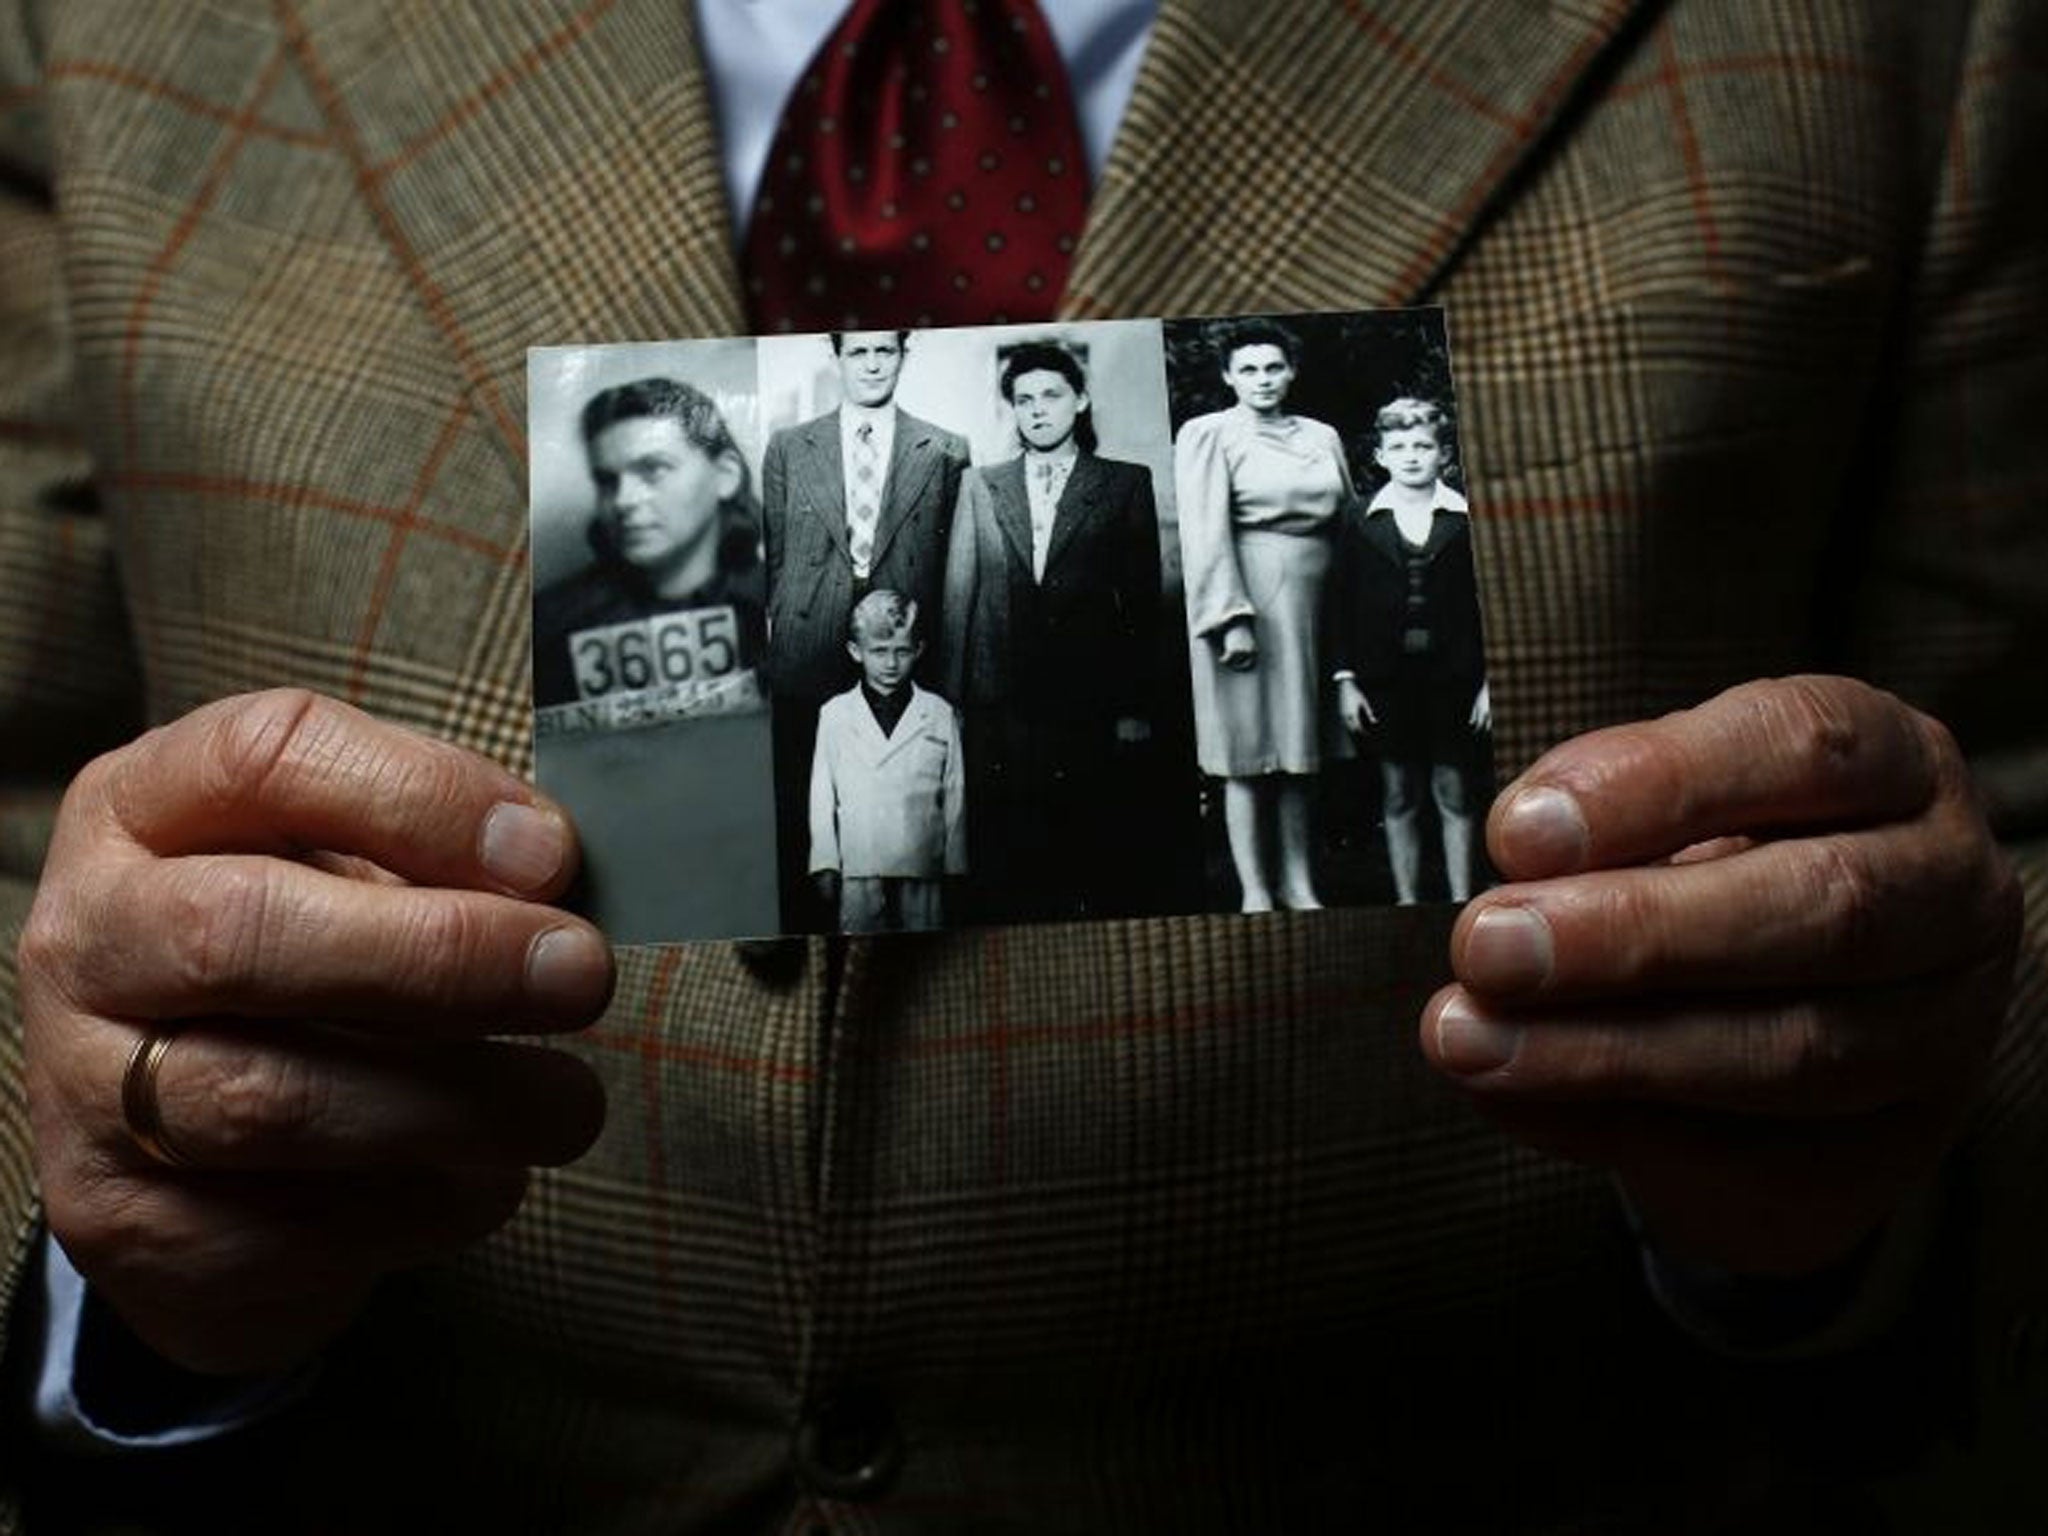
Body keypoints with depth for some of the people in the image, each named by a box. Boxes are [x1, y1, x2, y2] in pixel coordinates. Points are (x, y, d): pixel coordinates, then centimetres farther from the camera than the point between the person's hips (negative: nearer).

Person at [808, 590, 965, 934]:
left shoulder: (940, 714, 6)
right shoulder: (834, 714, 6)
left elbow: (954, 796, 9)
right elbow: (822, 796, 8)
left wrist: (955, 868, 8)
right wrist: (825, 866, 5)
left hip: (923, 869, 0)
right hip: (858, 870, 0)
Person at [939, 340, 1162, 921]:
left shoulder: (1125, 483, 8)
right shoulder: (980, 485, 13)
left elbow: (1142, 599, 4)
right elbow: (958, 594, 9)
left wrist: (1136, 707, -1)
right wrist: (949, 697, 3)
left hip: (1088, 705, -1)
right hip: (998, 705, 1)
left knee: (1090, 854, 0)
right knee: (999, 858, 2)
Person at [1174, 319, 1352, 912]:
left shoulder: (1322, 436, 14)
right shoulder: (1207, 435, -2)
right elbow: (1205, 533, -10)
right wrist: (1232, 617, -18)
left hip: (1313, 604, 5)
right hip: (1249, 601, -5)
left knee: (1299, 750, 9)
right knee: (1248, 754, -1)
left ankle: (1299, 884, 18)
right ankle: (1254, 892, 7)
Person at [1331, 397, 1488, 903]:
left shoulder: (1467, 517, 2)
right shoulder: (1359, 521, 4)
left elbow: (1489, 602, 3)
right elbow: (1342, 606, 4)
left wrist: (1489, 680, -1)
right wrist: (1345, 680, -1)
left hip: (1453, 675, -1)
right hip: (1385, 677, 1)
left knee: (1453, 794, 5)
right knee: (1398, 798, 8)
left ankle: (1461, 902, 14)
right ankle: (1407, 900, 16)